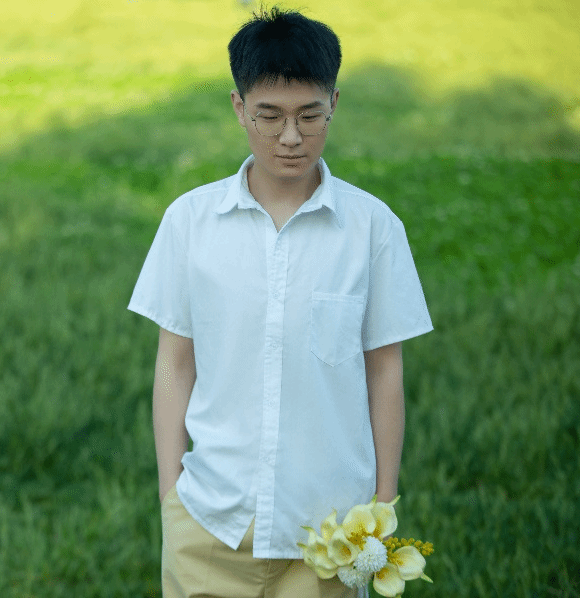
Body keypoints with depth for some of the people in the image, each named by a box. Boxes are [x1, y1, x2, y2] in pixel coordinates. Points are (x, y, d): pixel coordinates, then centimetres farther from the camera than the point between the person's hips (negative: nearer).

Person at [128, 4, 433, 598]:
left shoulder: (373, 225, -1)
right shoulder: (189, 218, 2)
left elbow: (383, 369, 4)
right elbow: (175, 363, 6)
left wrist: (384, 505, 4)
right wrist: (170, 492, 3)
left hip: (328, 523, 0)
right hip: (210, 519, 1)